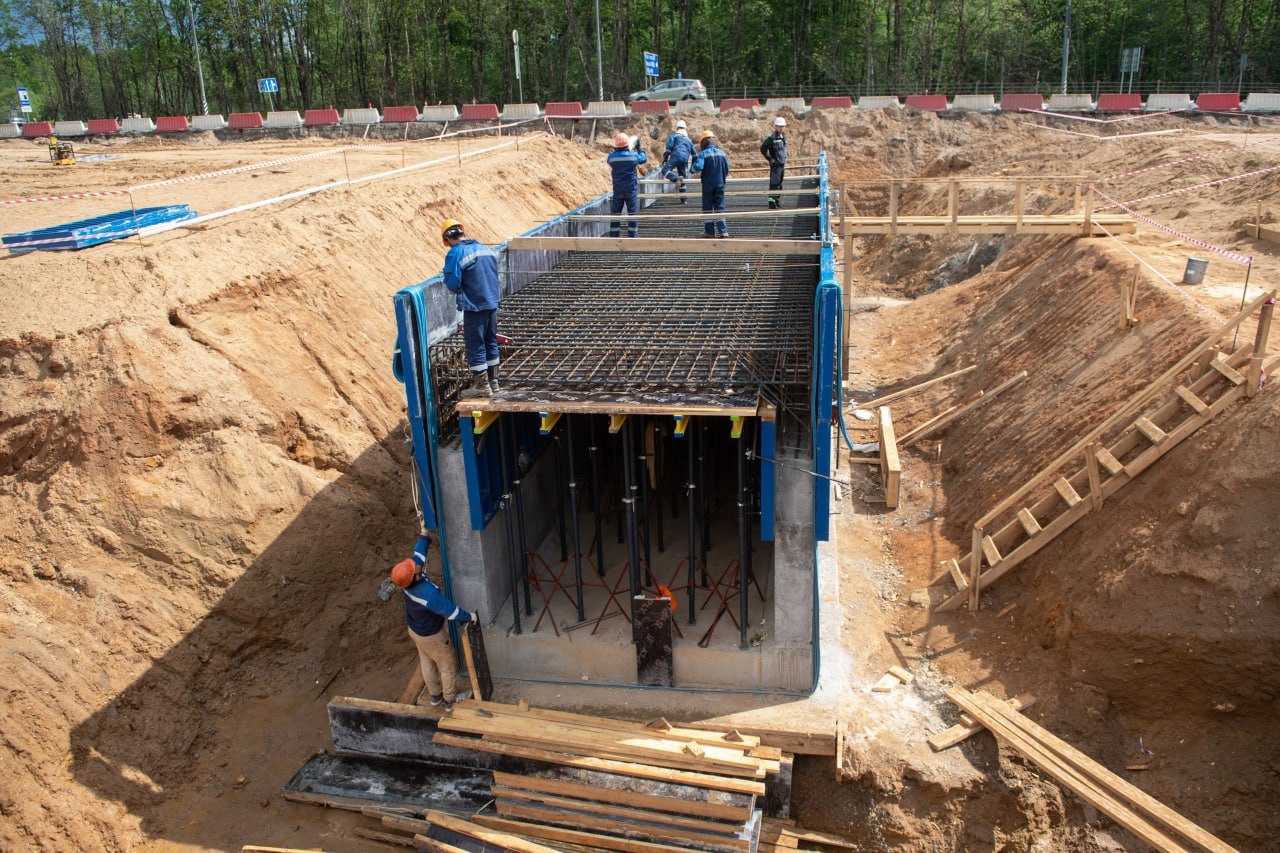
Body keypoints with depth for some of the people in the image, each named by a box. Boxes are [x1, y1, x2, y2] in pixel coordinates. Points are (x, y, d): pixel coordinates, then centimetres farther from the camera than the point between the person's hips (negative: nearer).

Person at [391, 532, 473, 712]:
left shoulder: (407, 579, -23)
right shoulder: (428, 594, -44)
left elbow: (419, 554, -6)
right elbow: (450, 611, -32)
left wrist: (424, 533, -2)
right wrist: (468, 617, -17)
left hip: (414, 629, 7)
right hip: (431, 635, -7)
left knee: (427, 662, 27)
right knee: (448, 666, 17)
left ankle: (435, 695, 48)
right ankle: (450, 700, 35)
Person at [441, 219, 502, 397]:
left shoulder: (455, 254, -13)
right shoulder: (486, 248, 8)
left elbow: (452, 284, -15)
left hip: (474, 307, -7)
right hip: (493, 303, 7)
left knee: (475, 346, 4)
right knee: (491, 343, 18)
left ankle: (482, 386, 10)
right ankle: (493, 382, 27)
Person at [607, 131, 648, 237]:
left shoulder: (611, 157, -7)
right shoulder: (633, 156, -8)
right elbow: (644, 159, 11)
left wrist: (617, 150, 22)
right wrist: (639, 148, 23)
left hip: (617, 190, 1)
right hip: (631, 190, -1)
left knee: (615, 214, 7)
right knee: (632, 214, 7)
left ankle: (613, 237, 5)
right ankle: (633, 236, 9)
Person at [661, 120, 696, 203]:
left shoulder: (674, 136, 14)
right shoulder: (689, 139, 29)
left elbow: (669, 147, 1)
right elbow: (694, 153, 31)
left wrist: (664, 159, 4)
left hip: (676, 156, -5)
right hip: (685, 159, 5)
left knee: (665, 171, -14)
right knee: (682, 177, 13)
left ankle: (676, 178, -43)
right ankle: (683, 199, 12)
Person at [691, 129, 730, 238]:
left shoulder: (703, 154, -10)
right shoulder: (722, 153, 4)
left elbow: (698, 167, -23)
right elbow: (727, 170, 7)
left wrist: (696, 171, -1)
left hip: (708, 184, -3)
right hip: (720, 184, 3)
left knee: (707, 208, 6)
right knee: (720, 207, 7)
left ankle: (710, 231, 7)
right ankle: (723, 231, 1)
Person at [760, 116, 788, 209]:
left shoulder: (783, 136, 12)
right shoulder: (772, 138, -13)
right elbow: (762, 148, -17)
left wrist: (784, 160, 16)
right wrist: (770, 159, -14)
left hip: (782, 164, 8)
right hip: (775, 164, -8)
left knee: (779, 185, 14)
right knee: (774, 185, -9)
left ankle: (778, 204, 22)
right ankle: (772, 205, -7)